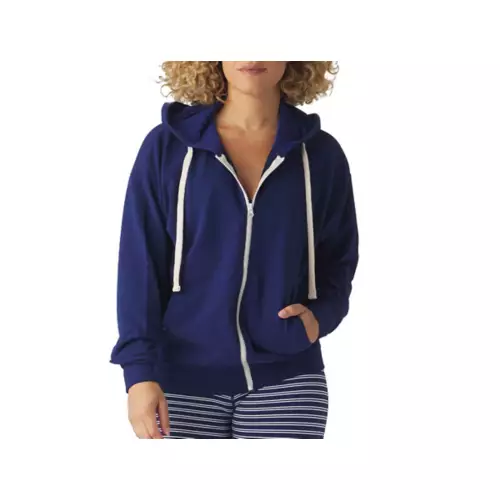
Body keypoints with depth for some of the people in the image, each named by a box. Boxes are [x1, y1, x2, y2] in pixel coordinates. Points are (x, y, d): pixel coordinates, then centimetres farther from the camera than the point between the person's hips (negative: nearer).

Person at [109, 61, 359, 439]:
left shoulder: (321, 154, 4)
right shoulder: (167, 146, -1)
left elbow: (338, 262, 13)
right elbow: (139, 266, -2)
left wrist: (320, 315, -9)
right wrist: (140, 369, -11)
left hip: (286, 380, 1)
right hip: (183, 378, 0)